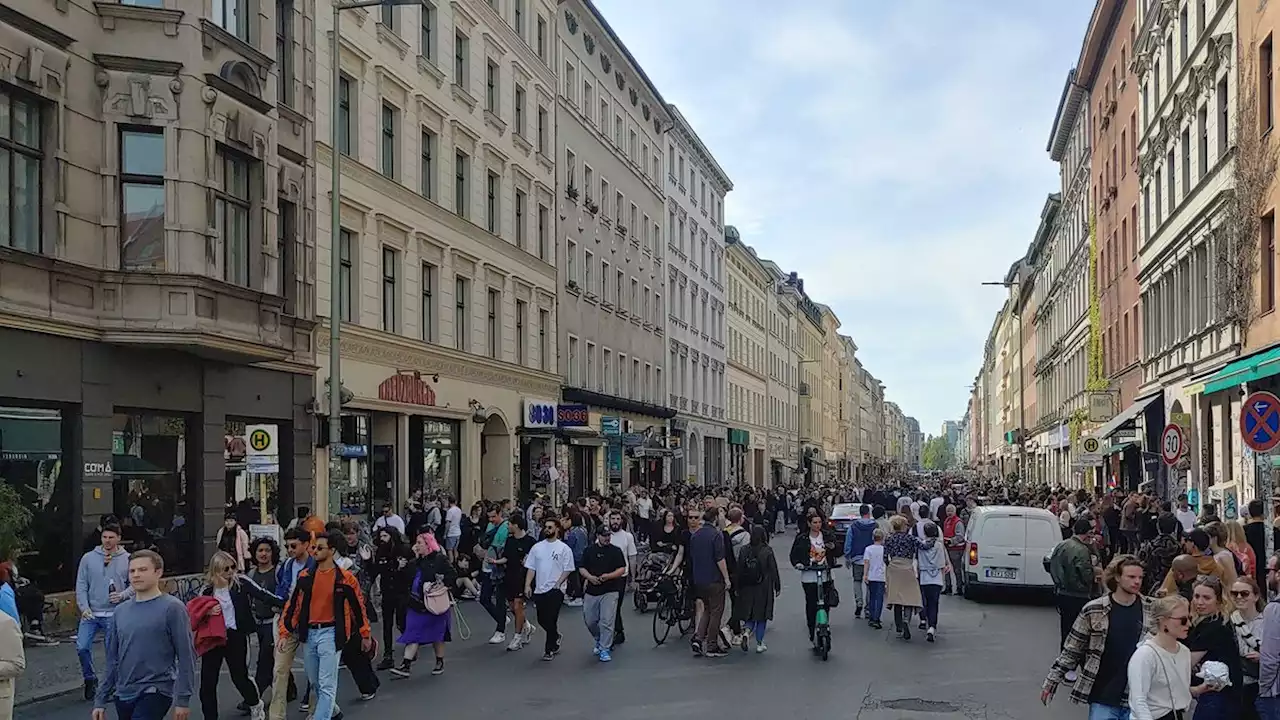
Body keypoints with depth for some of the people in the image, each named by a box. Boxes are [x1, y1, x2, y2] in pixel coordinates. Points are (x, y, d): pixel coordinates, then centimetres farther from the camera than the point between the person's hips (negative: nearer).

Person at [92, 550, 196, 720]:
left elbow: (186, 656, -10)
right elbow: (112, 659, 15)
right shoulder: (121, 611, 9)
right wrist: (100, 699, 13)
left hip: (155, 693, -6)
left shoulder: (172, 608, -9)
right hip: (123, 694, 6)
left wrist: (182, 699, -13)